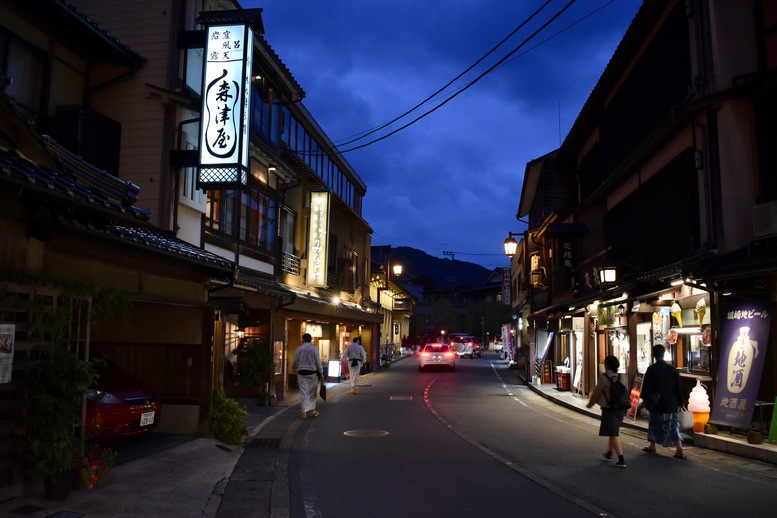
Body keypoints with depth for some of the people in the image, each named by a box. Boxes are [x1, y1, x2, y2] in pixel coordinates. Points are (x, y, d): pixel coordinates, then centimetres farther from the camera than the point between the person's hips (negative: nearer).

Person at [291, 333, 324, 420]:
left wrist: (293, 369, 29)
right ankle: (312, 410, 20)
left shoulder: (298, 349, -1)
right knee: (312, 392, 14)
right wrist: (321, 373, 3)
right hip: (312, 373, 0)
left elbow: (295, 361, 8)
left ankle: (304, 412, -2)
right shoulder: (314, 349, -4)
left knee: (303, 392, 2)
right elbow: (318, 362, -3)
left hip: (302, 373, 0)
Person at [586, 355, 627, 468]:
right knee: (613, 431, 23)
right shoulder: (621, 377, 4)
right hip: (621, 408, 7)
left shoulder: (604, 377, -16)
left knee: (613, 434, -4)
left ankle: (621, 460, -9)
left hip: (609, 409, -7)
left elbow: (596, 393, -10)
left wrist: (590, 403, 7)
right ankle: (609, 452, 37)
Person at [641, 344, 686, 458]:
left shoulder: (651, 370, -9)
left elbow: (647, 388, -8)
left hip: (656, 404, -2)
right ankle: (679, 449, -8)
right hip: (671, 404, 2)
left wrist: (647, 401, 1)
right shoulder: (672, 369, 0)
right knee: (674, 425, 2)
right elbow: (679, 388, 4)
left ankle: (652, 446, 25)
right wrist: (680, 401, 13)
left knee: (654, 424, 14)